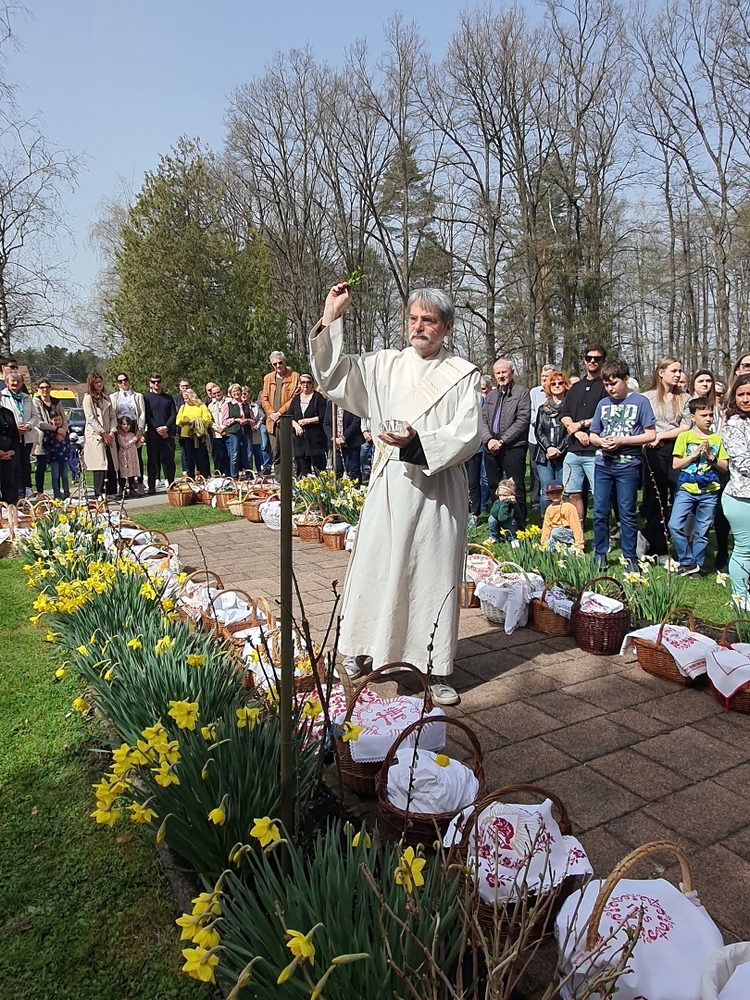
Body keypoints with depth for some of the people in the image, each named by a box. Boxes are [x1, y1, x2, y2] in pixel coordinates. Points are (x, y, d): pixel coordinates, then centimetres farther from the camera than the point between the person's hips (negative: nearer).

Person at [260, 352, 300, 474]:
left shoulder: (294, 376, 0)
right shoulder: (268, 378, 15)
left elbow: (295, 398, -7)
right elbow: (264, 399, 12)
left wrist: (280, 412, -11)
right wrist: (272, 414, -3)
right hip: (272, 422, 4)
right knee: (276, 454, 5)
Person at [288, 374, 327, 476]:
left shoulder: (318, 398, 0)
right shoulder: (296, 399, 15)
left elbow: (322, 417, -8)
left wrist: (307, 421, -9)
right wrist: (296, 425, -6)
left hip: (315, 438, -4)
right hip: (300, 437, 4)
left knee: (319, 467, -6)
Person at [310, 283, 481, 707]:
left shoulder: (463, 374, 3)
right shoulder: (386, 365, 8)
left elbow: (469, 432, -7)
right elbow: (334, 375, 0)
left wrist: (418, 442, -21)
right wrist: (332, 318, -8)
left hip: (439, 488, -2)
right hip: (390, 484, 2)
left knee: (436, 573, 3)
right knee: (375, 565, 7)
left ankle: (437, 669, 15)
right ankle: (361, 650, 25)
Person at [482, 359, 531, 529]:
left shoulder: (521, 392, 0)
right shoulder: (490, 396, 19)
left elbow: (522, 421, -9)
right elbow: (483, 420, 12)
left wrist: (501, 440, -13)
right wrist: (489, 440, -7)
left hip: (513, 447, -6)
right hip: (491, 448, 6)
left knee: (516, 489, -5)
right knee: (494, 488, 11)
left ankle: (520, 526, 2)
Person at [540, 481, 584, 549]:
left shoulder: (569, 507, -13)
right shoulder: (549, 509, 5)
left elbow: (576, 526, -15)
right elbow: (546, 526, 6)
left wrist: (579, 545, -18)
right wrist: (543, 543, -2)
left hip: (569, 533, -5)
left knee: (555, 532, -35)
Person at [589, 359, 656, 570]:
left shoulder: (640, 402, -2)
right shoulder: (603, 403, 10)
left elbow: (650, 434, -5)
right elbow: (593, 435, 14)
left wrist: (622, 441, -15)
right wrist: (601, 441, -8)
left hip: (628, 466, -4)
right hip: (602, 465, 4)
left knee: (627, 513, 3)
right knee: (599, 512, 6)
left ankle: (630, 557, 13)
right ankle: (600, 555, 18)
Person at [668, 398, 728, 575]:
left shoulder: (717, 438, 6)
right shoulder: (685, 436, 1)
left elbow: (724, 467, 6)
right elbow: (675, 464, -3)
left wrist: (711, 457, -10)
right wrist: (695, 454, -13)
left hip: (710, 491, 2)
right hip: (687, 489, -1)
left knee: (702, 532, 6)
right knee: (675, 525, -14)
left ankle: (697, 564, 20)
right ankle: (688, 563, 0)